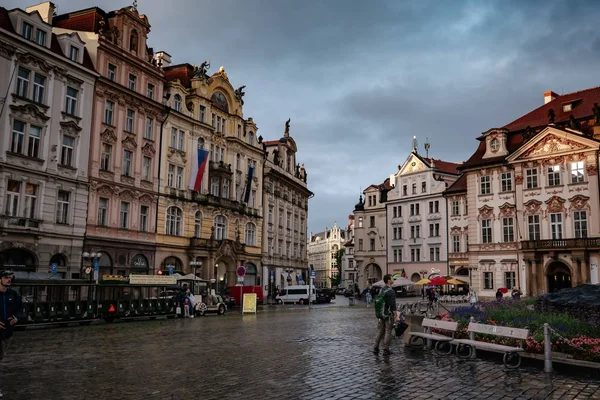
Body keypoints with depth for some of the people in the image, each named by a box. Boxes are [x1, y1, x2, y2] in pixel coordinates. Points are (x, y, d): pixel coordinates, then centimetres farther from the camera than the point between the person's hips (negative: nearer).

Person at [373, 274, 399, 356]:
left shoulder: (381, 290, 10)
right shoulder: (391, 291, -15)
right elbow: (393, 305, -19)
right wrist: (396, 316, -16)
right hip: (388, 315, -7)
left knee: (380, 331, 11)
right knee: (388, 332, 0)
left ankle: (376, 348, 12)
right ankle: (386, 350, 3)